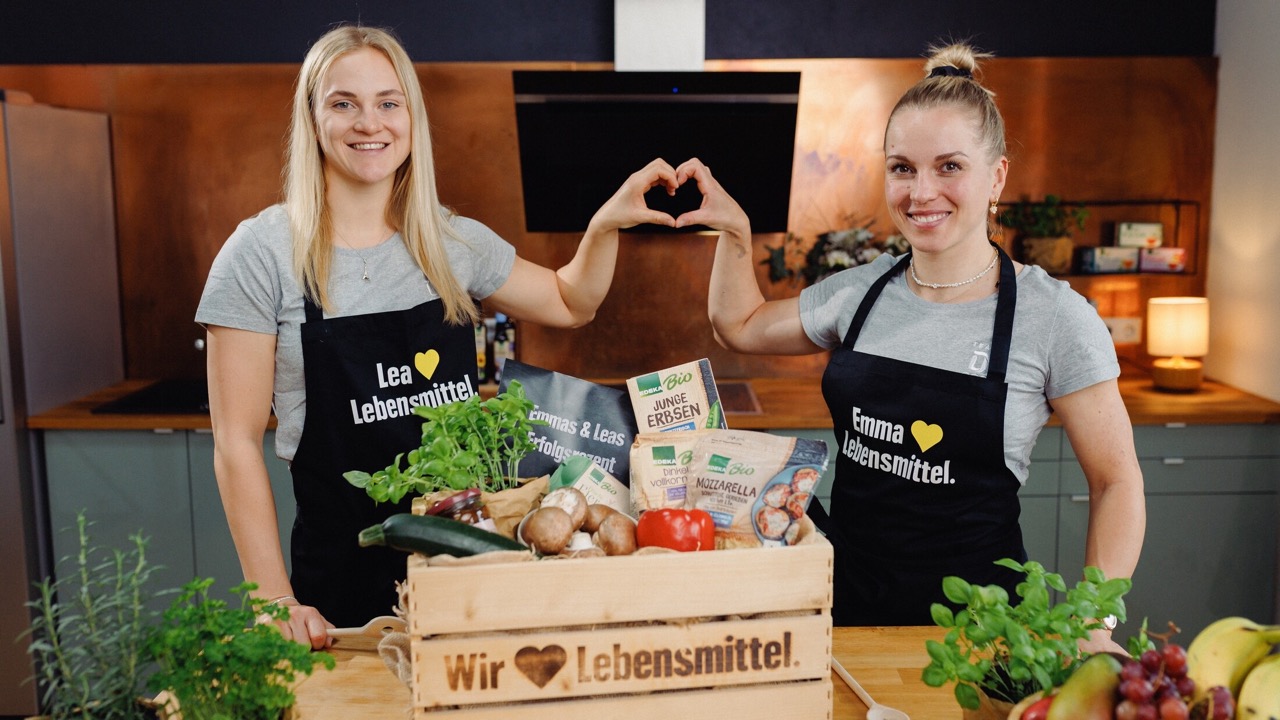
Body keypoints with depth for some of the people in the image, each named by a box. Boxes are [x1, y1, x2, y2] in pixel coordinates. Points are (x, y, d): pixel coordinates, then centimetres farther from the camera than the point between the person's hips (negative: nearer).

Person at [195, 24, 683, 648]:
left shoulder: (453, 243, 4)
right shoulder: (262, 253, -7)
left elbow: (569, 303, 19)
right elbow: (237, 443, -7)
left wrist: (605, 224, 1)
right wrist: (276, 600, -12)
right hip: (344, 569, -3)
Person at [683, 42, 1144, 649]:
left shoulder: (1054, 316, -12)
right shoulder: (860, 291, 0)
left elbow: (1116, 482, -6)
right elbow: (740, 327, 17)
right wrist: (735, 231, 5)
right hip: (846, 594, 4)